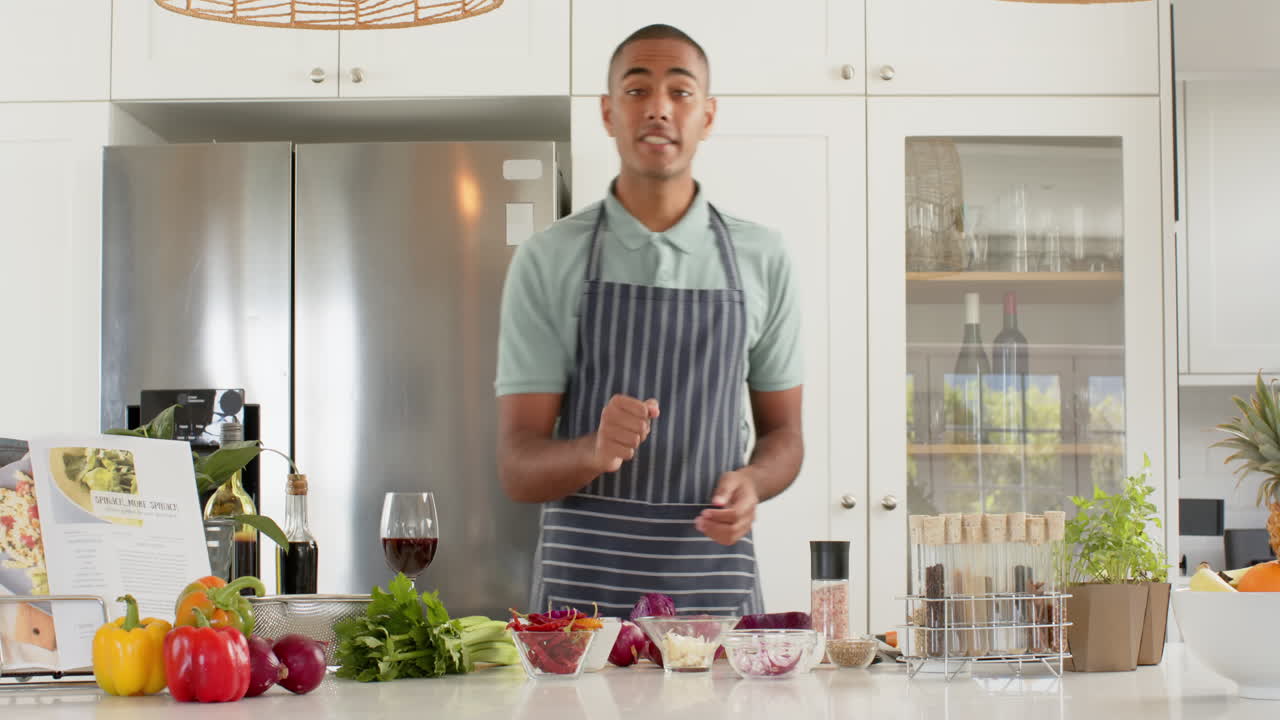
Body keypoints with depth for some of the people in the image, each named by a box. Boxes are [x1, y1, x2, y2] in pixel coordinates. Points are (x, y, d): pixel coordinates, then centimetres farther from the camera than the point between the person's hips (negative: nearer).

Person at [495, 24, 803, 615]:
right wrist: (596, 451, -24)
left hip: (715, 585, 1)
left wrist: (751, 482, -10)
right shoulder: (547, 261, 0)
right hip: (581, 584, -1)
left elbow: (784, 433, 13)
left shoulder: (760, 258, 6)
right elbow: (517, 467, -3)